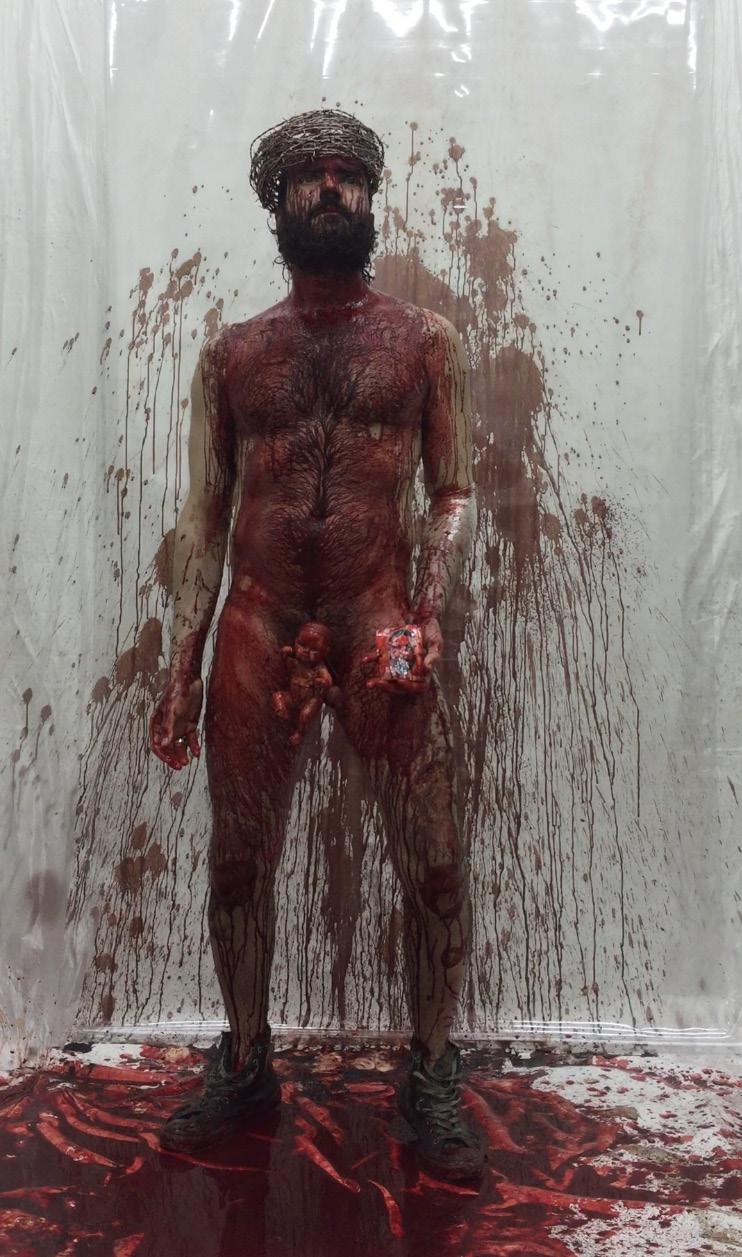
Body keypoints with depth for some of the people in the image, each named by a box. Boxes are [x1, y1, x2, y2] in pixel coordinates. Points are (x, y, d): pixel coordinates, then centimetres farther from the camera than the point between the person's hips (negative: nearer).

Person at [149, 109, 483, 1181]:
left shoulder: (425, 342, 10)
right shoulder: (231, 355, 14)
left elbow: (456, 493, 6)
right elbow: (204, 517, 11)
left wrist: (429, 611, -13)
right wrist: (182, 670, 5)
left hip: (375, 618, -1)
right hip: (255, 624, 2)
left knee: (434, 862, -4)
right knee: (238, 861, 8)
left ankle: (432, 1080, 18)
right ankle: (247, 1065, 29)